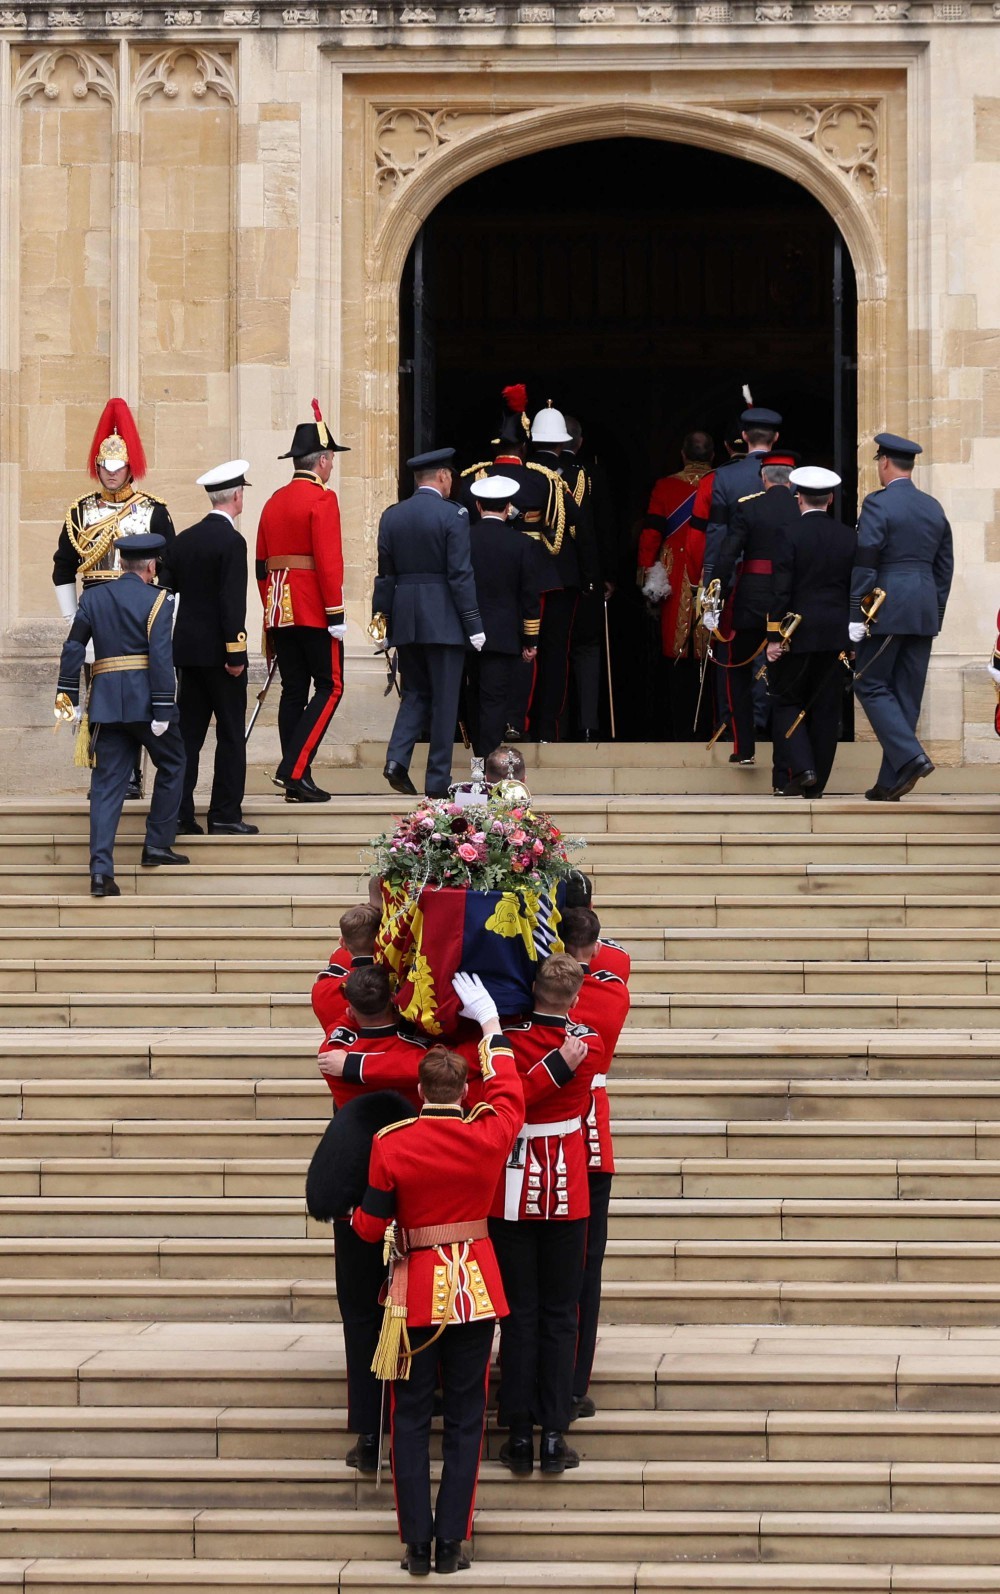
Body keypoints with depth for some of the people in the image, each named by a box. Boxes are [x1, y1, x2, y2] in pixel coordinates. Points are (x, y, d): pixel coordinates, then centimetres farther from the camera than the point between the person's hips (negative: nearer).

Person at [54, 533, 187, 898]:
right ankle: (157, 845, 18)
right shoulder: (157, 601, -5)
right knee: (171, 765, 18)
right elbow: (161, 658, -12)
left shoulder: (92, 598, 10)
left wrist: (68, 696, 12)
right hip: (145, 700, -4)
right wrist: (163, 711, -13)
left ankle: (101, 870, -7)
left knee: (107, 784, 3)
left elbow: (73, 648, 8)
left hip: (106, 702, 4)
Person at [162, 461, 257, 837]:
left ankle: (179, 813, 7)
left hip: (187, 649, 7)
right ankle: (225, 815, -1)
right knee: (231, 735, 0)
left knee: (188, 732, 9)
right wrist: (235, 652, -15)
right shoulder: (231, 542, -12)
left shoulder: (183, 541, 9)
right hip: (218, 651, -7)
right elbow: (232, 603, -18)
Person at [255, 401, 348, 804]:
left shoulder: (274, 502, 14)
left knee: (293, 691, 9)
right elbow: (328, 560, -17)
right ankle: (294, 768, -14)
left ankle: (295, 782, 6)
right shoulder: (322, 499, -9)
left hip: (280, 613, 8)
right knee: (329, 687, -2)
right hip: (314, 611, -8)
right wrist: (336, 615, -15)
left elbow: (262, 564, 17)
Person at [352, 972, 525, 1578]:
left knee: (411, 1420, 8)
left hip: (416, 1292, -1)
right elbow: (510, 1091, 13)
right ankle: (452, 1544, 4)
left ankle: (417, 1544, 4)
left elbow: (369, 1226, -7)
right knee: (465, 1420, 7)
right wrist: (491, 1025, 22)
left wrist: (358, 1211, 16)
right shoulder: (488, 1138, -9)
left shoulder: (390, 1145, -12)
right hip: (476, 1292, 1)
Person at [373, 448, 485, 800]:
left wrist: (383, 619, 14)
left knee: (415, 693, 15)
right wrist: (473, 624, -8)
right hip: (443, 620, -5)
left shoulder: (391, 516, 6)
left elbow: (385, 573, 8)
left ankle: (397, 758, -5)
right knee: (444, 700, 2)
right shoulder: (453, 515, -9)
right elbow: (460, 574, -12)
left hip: (405, 620, 5)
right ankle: (438, 780, 3)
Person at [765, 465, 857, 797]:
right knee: (826, 708, 8)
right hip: (837, 637, 4)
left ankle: (800, 769, -10)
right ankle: (816, 783, 10)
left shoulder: (791, 536, -8)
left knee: (787, 702, 8)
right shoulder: (849, 537, 4)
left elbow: (780, 591, -11)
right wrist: (853, 637, 13)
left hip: (799, 634, -4)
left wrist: (774, 638, -7)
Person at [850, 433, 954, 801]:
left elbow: (864, 563, -13)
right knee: (907, 692, 7)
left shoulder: (877, 504, -8)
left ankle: (910, 757, -17)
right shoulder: (933, 508, 13)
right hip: (925, 612, 6)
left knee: (871, 685, 1)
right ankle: (891, 783, 7)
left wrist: (854, 615, -11)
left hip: (886, 607, -6)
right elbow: (945, 566, 16)